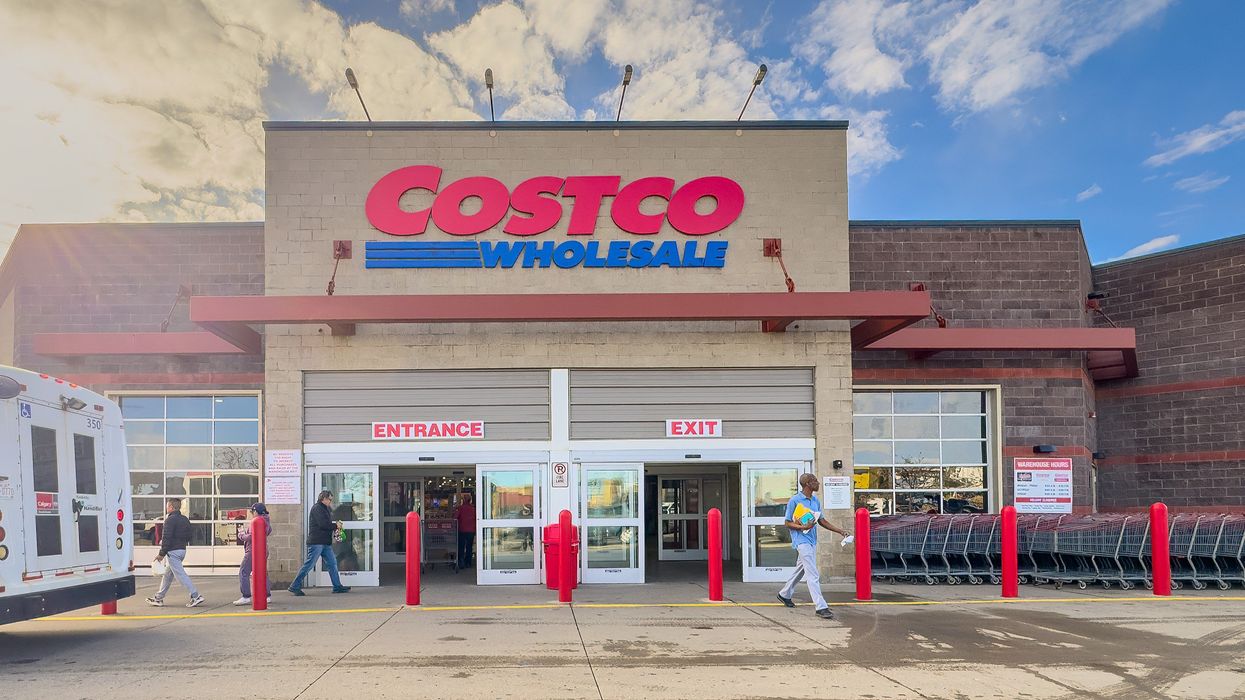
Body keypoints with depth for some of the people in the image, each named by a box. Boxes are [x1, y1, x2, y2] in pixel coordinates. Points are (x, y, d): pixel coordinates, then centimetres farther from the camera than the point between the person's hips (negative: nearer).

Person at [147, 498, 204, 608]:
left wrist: (162, 553, -14)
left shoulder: (170, 519, -14)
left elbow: (166, 538, -18)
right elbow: (188, 537, 16)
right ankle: (158, 598, 27)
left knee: (180, 574, -9)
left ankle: (196, 596, -15)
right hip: (182, 550, 9)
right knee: (168, 574, 18)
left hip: (173, 551, -9)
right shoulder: (185, 519, 14)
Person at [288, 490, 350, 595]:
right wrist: (335, 526, -6)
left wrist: (334, 527, 0)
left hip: (325, 542, 10)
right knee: (309, 564, -7)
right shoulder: (317, 508, -10)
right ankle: (295, 586, 1)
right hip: (316, 542, -10)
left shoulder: (324, 509, 21)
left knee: (332, 563, 8)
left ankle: (337, 586, 11)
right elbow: (323, 524, -20)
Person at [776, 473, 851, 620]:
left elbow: (821, 520, 17)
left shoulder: (816, 501, 11)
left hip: (812, 540, 8)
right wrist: (803, 527, -24)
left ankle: (784, 594, 37)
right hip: (802, 540, -8)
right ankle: (821, 607, -15)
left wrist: (840, 531, 10)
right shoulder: (795, 501, -11)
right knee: (813, 575, -13)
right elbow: (788, 523, -8)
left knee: (800, 570, 19)